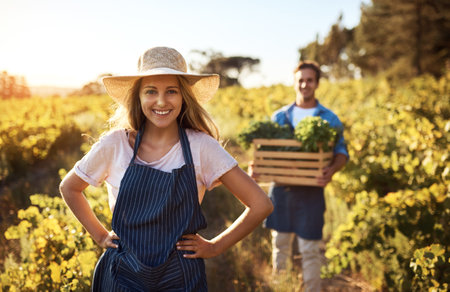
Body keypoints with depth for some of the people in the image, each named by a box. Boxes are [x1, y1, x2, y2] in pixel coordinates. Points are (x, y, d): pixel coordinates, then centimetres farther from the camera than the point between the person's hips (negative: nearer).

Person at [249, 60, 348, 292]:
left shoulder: (329, 118, 3)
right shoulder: (279, 116, 9)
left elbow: (342, 153, 1)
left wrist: (332, 170, -21)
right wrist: (254, 167, -9)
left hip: (310, 191, -2)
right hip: (280, 188, 2)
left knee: (310, 248, 2)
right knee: (280, 243, 12)